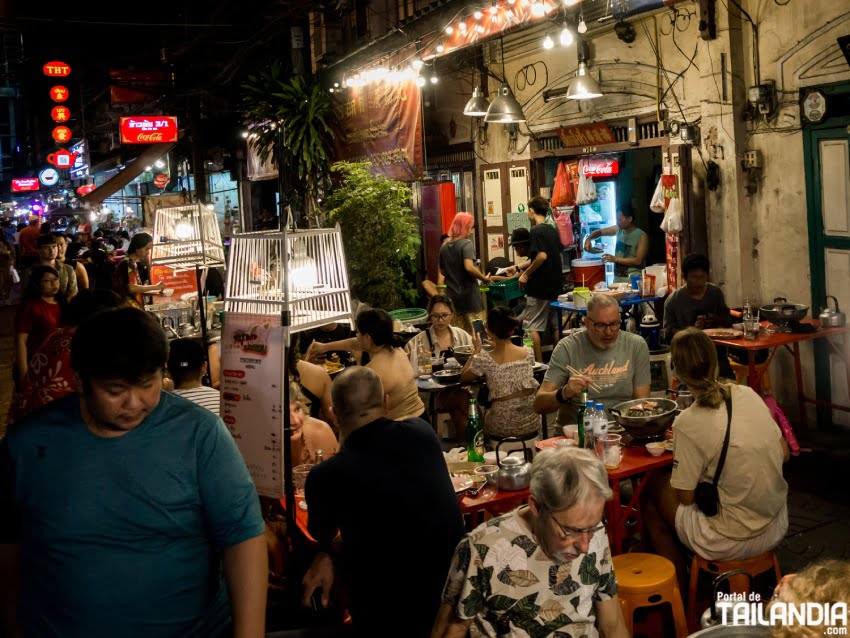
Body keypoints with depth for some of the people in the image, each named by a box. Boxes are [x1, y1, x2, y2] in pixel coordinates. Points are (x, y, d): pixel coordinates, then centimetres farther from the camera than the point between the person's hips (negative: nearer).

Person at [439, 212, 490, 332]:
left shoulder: (444, 246, 8)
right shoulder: (466, 244, -12)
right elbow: (469, 267, -26)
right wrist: (484, 278, -13)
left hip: (452, 295, 6)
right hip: (469, 295, -6)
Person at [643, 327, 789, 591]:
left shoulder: (687, 424, -22)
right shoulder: (749, 394, -6)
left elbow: (685, 497, -11)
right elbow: (784, 454, 7)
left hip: (732, 544, -6)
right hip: (777, 528, 6)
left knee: (654, 490, 14)